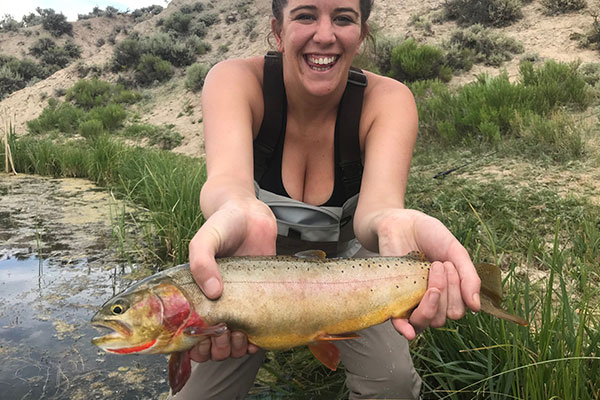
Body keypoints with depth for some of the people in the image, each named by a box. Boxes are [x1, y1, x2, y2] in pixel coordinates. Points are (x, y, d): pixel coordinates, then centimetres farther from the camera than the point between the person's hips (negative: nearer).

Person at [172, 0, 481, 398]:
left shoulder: (388, 99, -20)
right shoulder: (236, 79, -22)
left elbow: (379, 199, -37)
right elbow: (228, 175, -42)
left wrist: (394, 226, -62)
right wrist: (240, 214, -67)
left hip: (346, 255, 1)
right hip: (256, 261, 0)